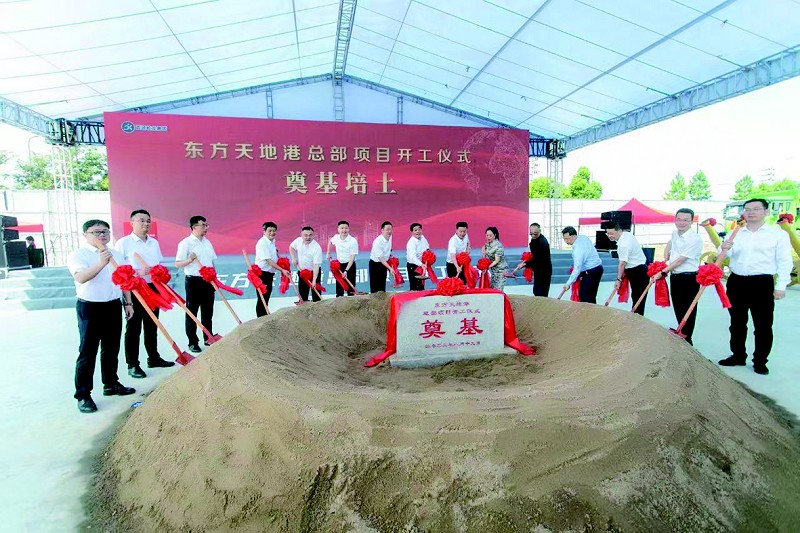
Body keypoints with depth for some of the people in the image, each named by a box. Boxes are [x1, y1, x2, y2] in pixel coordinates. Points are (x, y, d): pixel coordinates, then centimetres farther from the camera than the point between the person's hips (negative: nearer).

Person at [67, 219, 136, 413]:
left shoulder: (116, 255, 12)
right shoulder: (78, 255, -7)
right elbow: (80, 277, -26)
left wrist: (128, 303, 14)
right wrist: (101, 264, -39)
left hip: (114, 306, 6)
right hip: (89, 307, -6)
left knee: (112, 348, 14)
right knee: (88, 352, -2)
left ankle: (111, 384, 29)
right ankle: (83, 395, 6)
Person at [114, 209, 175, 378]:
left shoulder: (154, 242, 13)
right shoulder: (124, 242, -6)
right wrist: (137, 272, -21)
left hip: (153, 288, 6)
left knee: (152, 326, 14)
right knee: (134, 328, 1)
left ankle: (154, 358, 26)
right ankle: (132, 364, 9)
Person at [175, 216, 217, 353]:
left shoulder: (207, 242, 12)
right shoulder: (186, 243, -8)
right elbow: (178, 264, -11)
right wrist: (189, 260, -29)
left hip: (208, 281, 6)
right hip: (194, 281, -6)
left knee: (208, 312, 12)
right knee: (192, 313, 3)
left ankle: (209, 339, 23)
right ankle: (192, 342, 11)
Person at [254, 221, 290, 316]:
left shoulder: (272, 241, 7)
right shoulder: (262, 243, -21)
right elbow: (268, 261, -26)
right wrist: (282, 270, -28)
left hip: (269, 273, 9)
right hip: (262, 274, -9)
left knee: (267, 297, 19)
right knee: (262, 298, -1)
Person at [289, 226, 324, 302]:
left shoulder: (317, 248, -26)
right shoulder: (298, 240, -10)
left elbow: (316, 265, -29)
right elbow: (291, 247, 13)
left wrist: (314, 280, -34)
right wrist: (294, 258, -2)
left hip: (314, 271, -5)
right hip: (302, 271, 5)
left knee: (315, 292, -1)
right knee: (302, 291, 14)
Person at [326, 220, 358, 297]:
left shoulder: (353, 241, -19)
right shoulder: (336, 237, -4)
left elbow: (352, 257, -21)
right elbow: (330, 242, 22)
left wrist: (346, 270, -28)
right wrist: (328, 253, 15)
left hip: (350, 265, -5)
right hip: (339, 264, 5)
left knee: (350, 288, -2)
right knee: (339, 287, 11)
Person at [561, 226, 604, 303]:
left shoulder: (578, 249, -25)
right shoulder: (583, 237, 3)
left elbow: (577, 269, -27)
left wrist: (568, 283, -24)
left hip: (591, 272, -10)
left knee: (585, 298, -10)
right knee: (591, 296, 12)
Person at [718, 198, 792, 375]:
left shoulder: (778, 233, 1)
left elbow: (784, 261, -2)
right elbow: (727, 255, 9)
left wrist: (781, 286, -8)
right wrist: (724, 249, -16)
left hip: (762, 283, -4)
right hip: (736, 282, 4)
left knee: (763, 325, 2)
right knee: (737, 323, 13)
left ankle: (760, 361, 14)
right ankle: (738, 356, 25)